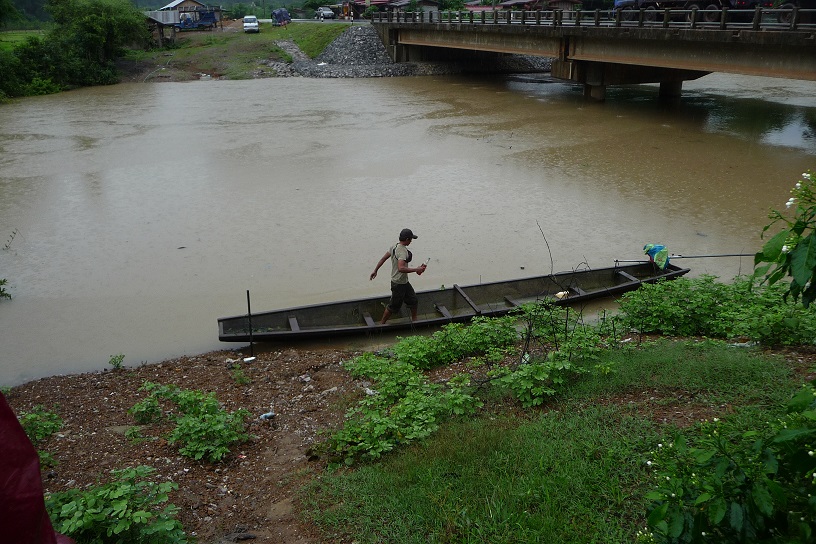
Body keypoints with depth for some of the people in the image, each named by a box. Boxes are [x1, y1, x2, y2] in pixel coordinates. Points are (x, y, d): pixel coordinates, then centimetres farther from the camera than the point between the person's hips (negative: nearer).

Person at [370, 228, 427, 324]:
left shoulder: (394, 247, 3)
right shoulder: (403, 251, -27)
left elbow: (383, 259, 9)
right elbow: (401, 268, -39)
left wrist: (375, 271, 18)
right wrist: (416, 270, -32)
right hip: (399, 284, -10)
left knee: (413, 299, 21)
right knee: (394, 306, 4)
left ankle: (414, 320, 37)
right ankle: (382, 324, 18)